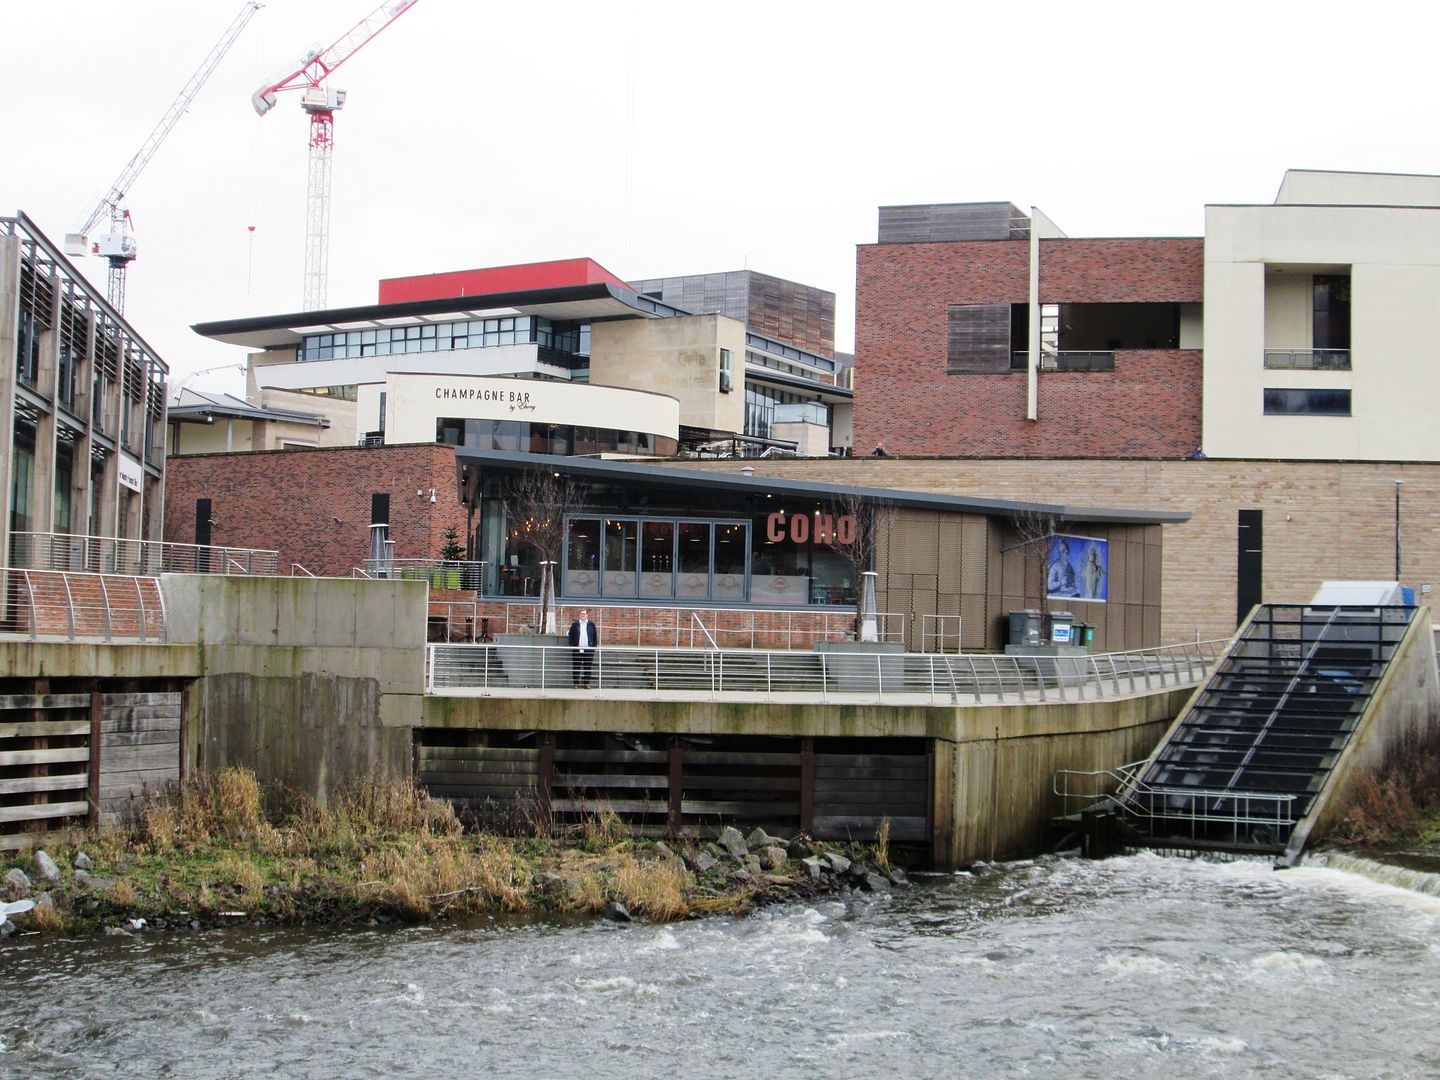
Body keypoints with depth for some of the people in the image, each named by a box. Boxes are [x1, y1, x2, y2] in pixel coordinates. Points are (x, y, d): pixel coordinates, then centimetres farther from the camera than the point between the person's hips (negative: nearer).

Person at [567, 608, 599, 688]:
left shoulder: (591, 625, 8)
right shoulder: (574, 624, 7)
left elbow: (595, 636, 10)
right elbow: (571, 636, 7)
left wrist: (594, 647, 3)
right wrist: (572, 647, -2)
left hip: (588, 650, 0)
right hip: (577, 650, 0)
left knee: (588, 668, 1)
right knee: (576, 668, 0)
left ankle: (586, 684, 7)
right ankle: (576, 684, 5)